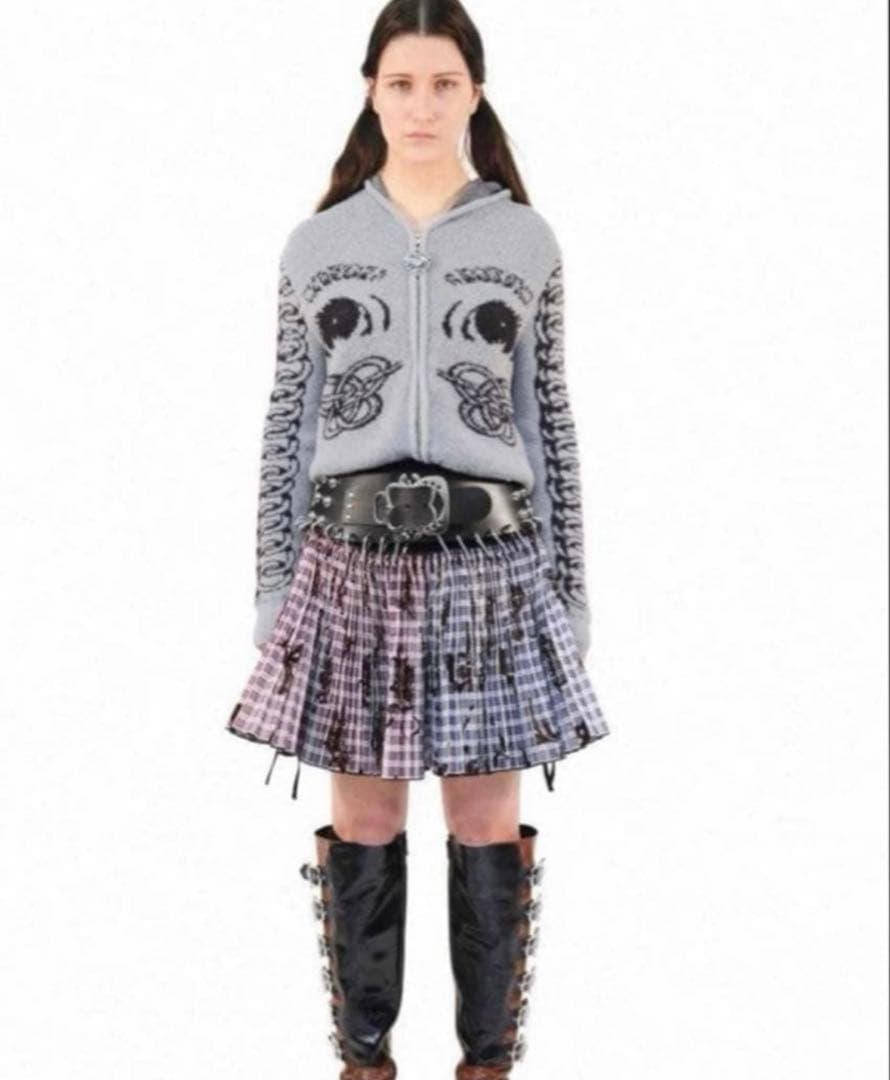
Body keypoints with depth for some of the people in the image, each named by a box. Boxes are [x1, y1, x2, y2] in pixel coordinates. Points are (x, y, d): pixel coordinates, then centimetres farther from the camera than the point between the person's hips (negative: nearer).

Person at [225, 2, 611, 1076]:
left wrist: (570, 584, 4)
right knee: (362, 815, 8)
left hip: (489, 560, 0)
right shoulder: (317, 244, 6)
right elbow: (288, 421, 8)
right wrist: (271, 582, 4)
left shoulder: (525, 240, 5)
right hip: (353, 559, 1)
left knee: (487, 819, 6)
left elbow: (551, 421, 6)